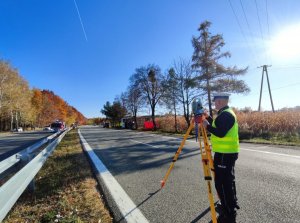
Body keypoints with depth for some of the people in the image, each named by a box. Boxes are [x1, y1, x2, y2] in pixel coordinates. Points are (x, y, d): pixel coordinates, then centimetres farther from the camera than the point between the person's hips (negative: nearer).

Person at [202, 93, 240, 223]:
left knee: (222, 183, -4)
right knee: (228, 180, 22)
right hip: (228, 152, 11)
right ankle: (231, 205, 38)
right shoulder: (227, 113, 14)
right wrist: (209, 119, 16)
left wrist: (207, 126, -14)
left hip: (224, 153, -11)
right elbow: (217, 127, 21)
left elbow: (220, 133, -25)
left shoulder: (225, 115, -18)